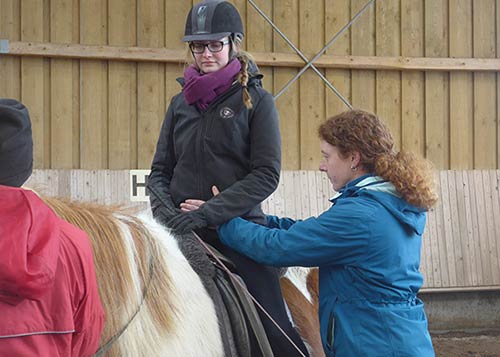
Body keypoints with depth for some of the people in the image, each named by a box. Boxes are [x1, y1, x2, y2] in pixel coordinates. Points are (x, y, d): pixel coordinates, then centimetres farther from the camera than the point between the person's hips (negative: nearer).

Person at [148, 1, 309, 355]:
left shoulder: (256, 100, 0)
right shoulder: (181, 103, 13)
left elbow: (266, 174, -9)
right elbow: (160, 171, 14)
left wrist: (207, 212, -17)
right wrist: (166, 210, -8)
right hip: (182, 233, 4)